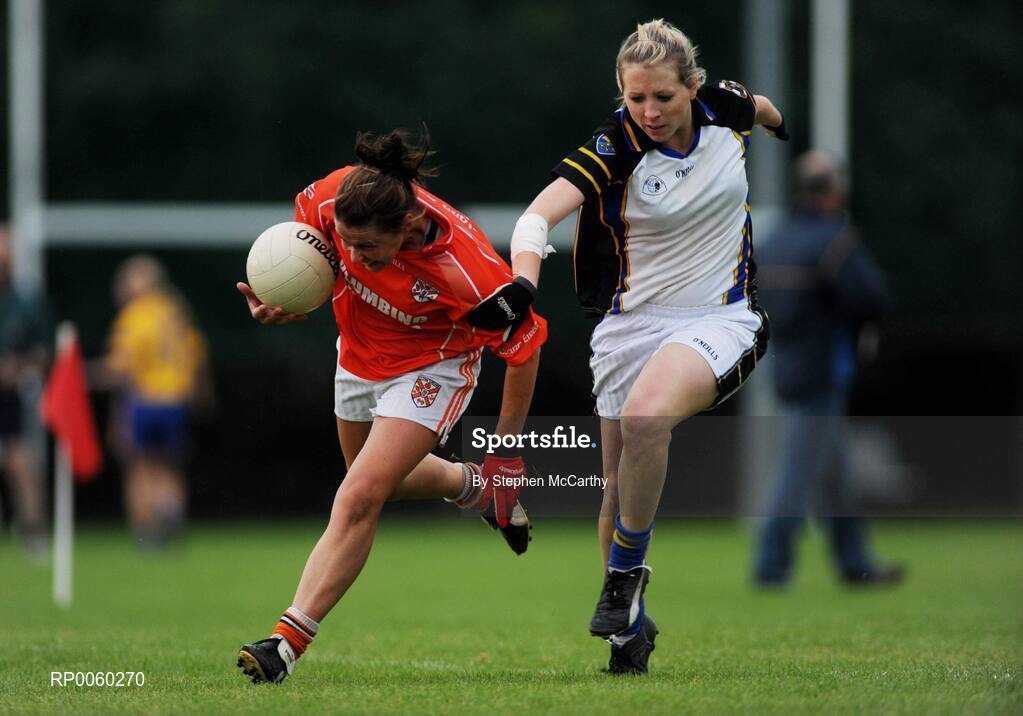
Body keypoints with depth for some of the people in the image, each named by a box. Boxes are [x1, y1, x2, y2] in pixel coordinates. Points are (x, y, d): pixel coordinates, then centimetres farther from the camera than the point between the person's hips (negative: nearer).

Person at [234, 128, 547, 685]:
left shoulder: (465, 270, -39)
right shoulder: (329, 200, -29)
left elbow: (524, 344, -24)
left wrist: (507, 455, -17)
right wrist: (280, 299, -24)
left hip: (430, 369, -6)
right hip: (359, 359, 6)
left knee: (360, 499, -19)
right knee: (381, 481, 27)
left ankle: (289, 642, -18)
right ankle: (473, 488, 57)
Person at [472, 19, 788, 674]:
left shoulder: (724, 110, -8)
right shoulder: (615, 146, -16)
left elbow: (763, 109, 19)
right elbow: (540, 213, -28)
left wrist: (782, 125, 41)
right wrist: (522, 281, -47)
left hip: (721, 318, -1)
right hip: (633, 320, 1)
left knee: (645, 418, -30)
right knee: (619, 486, 4)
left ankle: (626, 573, -12)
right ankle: (631, 624, 26)